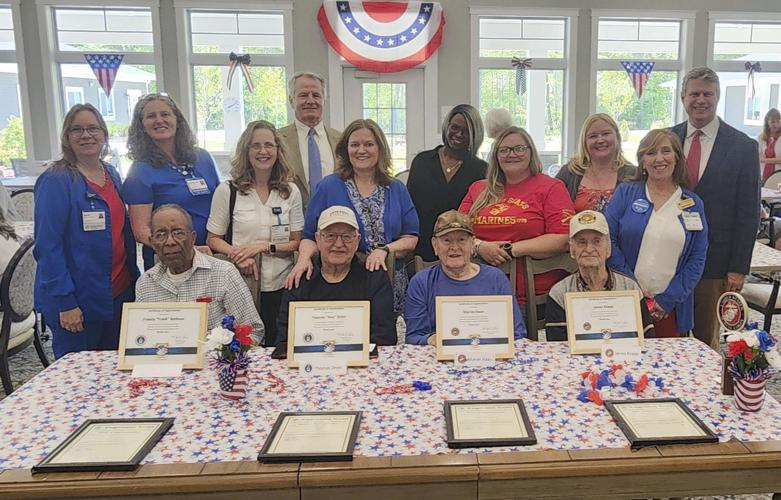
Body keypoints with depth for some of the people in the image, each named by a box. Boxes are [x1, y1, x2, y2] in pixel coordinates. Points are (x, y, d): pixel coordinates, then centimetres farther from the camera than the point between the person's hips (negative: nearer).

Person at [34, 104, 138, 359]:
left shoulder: (112, 174, 8)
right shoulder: (56, 180, -12)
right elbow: (47, 245, -15)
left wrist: (134, 277, 10)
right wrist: (64, 302, -19)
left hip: (120, 291, 6)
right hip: (78, 300, -6)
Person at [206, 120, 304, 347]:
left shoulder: (291, 191, 6)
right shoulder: (227, 190, 1)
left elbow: (297, 243, 5)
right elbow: (213, 239, 3)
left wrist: (265, 246, -12)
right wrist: (237, 255, -16)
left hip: (280, 286, 2)